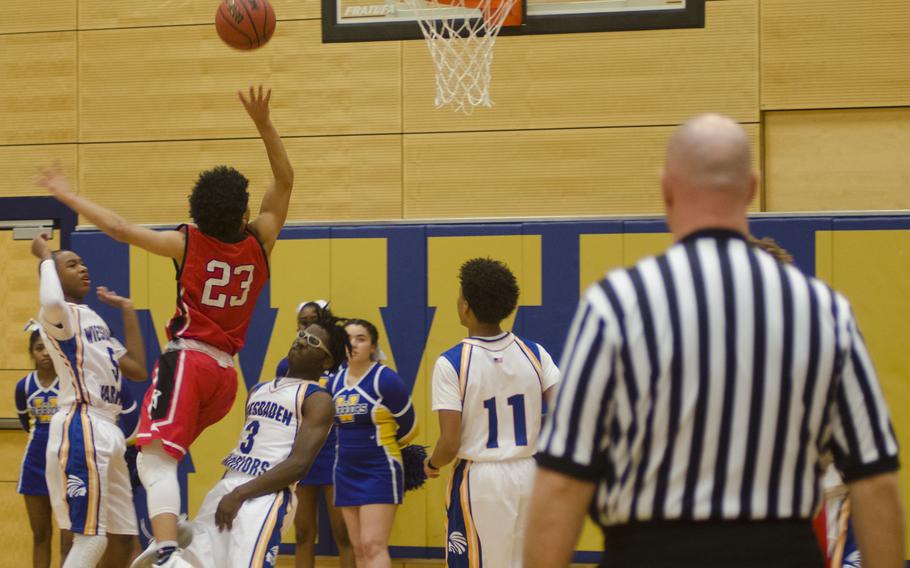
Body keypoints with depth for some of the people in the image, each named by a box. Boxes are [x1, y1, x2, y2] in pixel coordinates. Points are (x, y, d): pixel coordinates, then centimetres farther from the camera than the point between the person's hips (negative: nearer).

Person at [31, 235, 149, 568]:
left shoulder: (95, 321, 23)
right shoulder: (58, 315, -5)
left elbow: (137, 370, 18)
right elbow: (52, 303, -32)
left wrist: (127, 310, 23)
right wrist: (46, 257, -14)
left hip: (107, 431, 9)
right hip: (80, 430, -9)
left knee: (122, 538, 10)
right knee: (91, 538, -16)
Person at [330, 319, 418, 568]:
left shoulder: (386, 380, -13)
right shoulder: (335, 382, 5)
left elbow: (409, 427, -4)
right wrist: (353, 448, 12)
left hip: (380, 472, -7)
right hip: (347, 471, 7)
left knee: (373, 545, -15)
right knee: (359, 548, 9)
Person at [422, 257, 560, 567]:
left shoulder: (451, 363, -12)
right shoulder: (535, 354, 0)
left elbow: (450, 445, -14)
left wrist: (432, 464, 7)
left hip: (480, 479, -4)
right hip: (530, 475, 4)